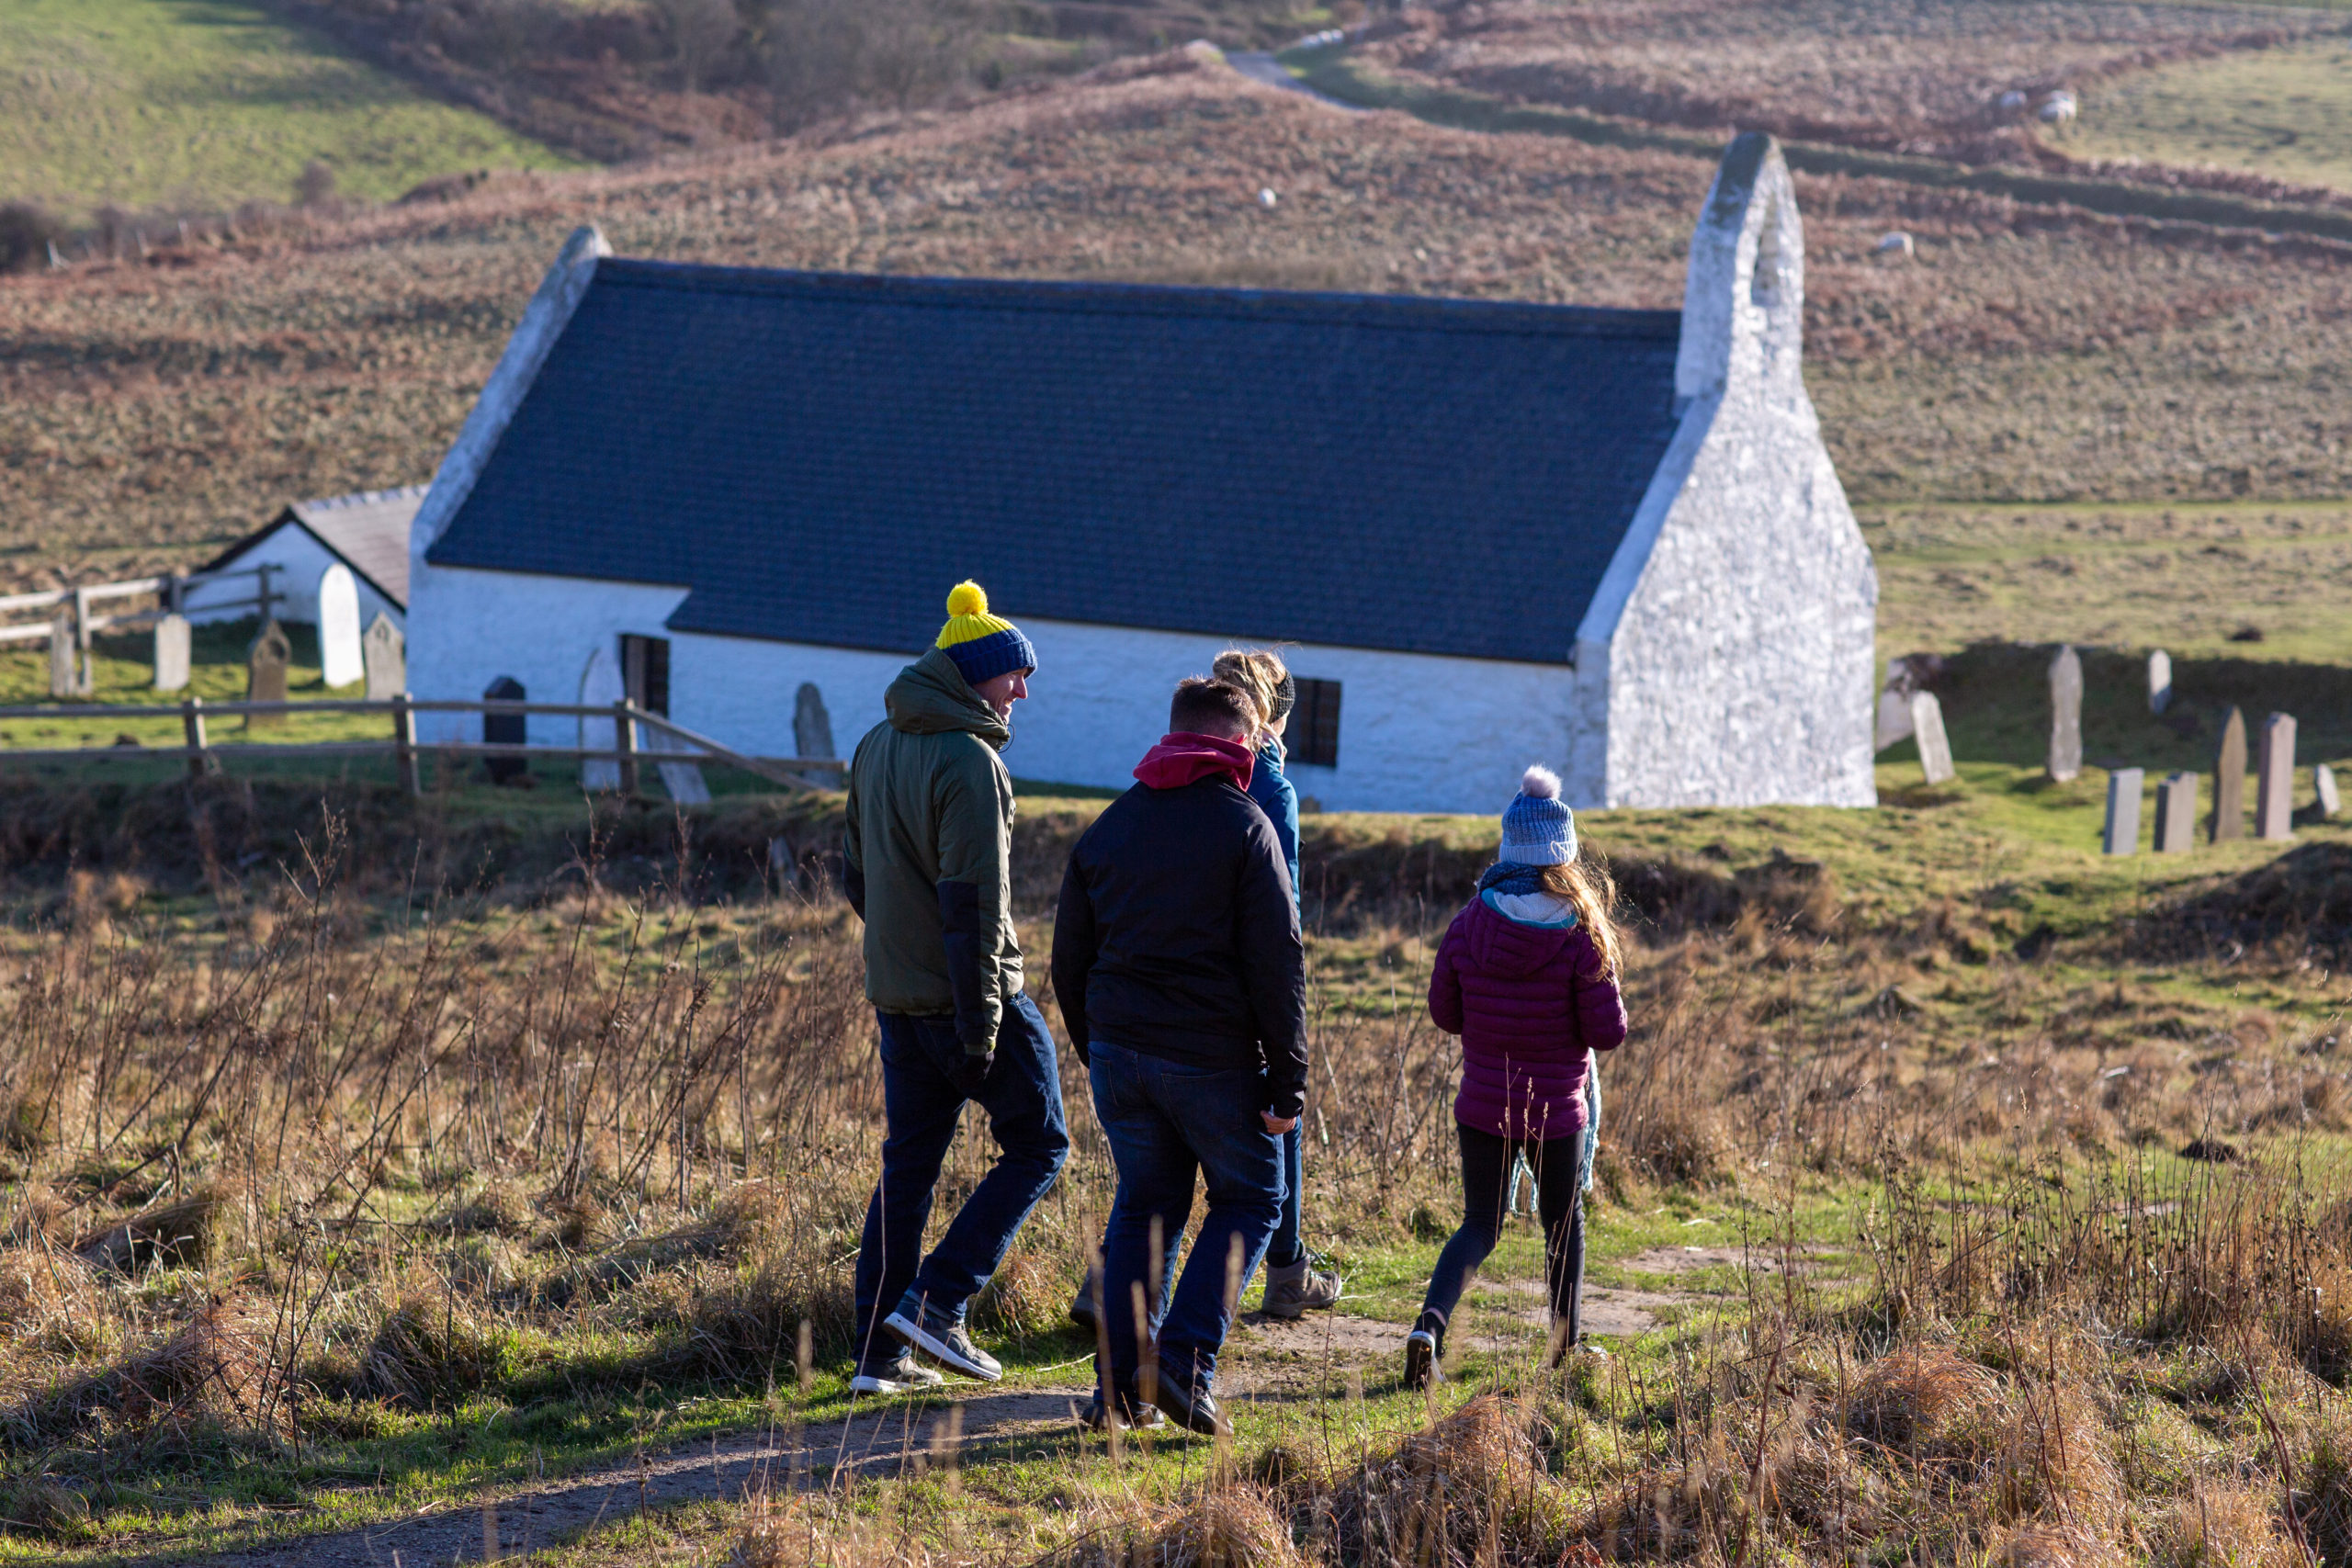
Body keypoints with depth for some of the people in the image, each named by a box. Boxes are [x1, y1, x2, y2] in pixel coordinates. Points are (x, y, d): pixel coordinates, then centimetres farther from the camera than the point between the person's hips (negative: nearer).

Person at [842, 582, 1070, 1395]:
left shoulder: (877, 746, 10)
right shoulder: (968, 760, -18)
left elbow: (855, 871, 17)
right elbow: (974, 901, -21)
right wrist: (979, 1023, -20)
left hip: (897, 993, 8)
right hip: (968, 992, -8)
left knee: (907, 1166, 12)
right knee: (1038, 1144, 6)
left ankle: (881, 1352, 10)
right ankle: (936, 1302, -3)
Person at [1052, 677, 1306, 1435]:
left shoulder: (1107, 827, 11)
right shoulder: (1243, 826, -7)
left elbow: (1070, 960, 14)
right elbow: (1277, 963, -11)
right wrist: (1288, 1081, -7)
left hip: (1120, 1052, 5)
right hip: (1214, 1058, -5)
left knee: (1143, 1206, 16)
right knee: (1248, 1200, 10)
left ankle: (1119, 1386, 8)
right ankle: (1185, 1362, -6)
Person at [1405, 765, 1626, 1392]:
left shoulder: (1468, 924, -8)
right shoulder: (1582, 932, -16)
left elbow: (1444, 1011, 2)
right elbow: (1608, 1032, -13)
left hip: (1483, 1105, 2)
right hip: (1556, 1109, -2)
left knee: (1480, 1225, 13)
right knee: (1563, 1224, 20)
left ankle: (1430, 1323, -12)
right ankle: (1565, 1350, 29)